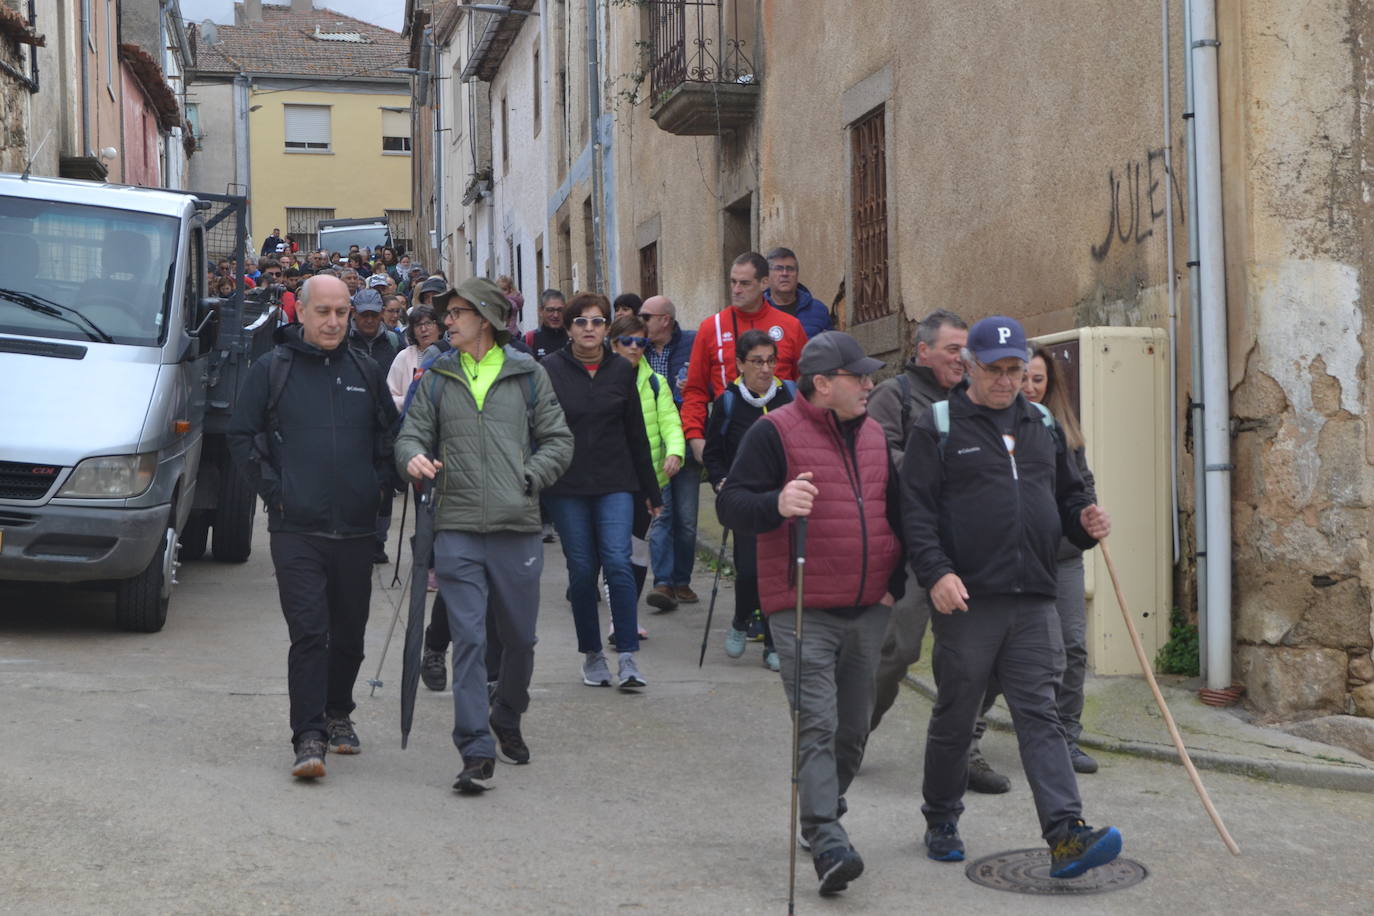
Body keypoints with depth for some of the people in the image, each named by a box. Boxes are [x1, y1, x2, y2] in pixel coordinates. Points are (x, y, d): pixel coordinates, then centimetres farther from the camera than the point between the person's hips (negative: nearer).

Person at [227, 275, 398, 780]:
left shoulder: (367, 373, 10)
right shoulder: (271, 370, 1)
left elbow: (390, 435, 21)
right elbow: (242, 436, 4)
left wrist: (376, 483, 8)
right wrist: (273, 490, -3)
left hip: (356, 529, 4)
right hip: (296, 529, -3)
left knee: (349, 633, 12)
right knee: (308, 633, -11)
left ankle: (338, 714, 31)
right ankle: (309, 736, -9)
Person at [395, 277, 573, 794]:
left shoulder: (528, 375, 8)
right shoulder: (437, 379, 11)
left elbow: (557, 441, 9)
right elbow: (412, 433, 9)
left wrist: (527, 479, -4)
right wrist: (414, 457, -14)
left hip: (517, 529, 0)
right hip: (457, 529, 0)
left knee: (520, 639, 11)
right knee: (468, 639, -7)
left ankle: (507, 720, 38)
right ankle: (477, 753, -4)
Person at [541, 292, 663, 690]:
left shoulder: (621, 370, 5)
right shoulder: (550, 369, -2)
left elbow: (637, 433, 10)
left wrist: (650, 491, 12)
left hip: (615, 482, 1)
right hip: (566, 487, -1)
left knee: (618, 562, -11)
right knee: (581, 570, 4)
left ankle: (628, 657, -7)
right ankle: (592, 654, 18)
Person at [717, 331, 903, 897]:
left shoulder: (873, 436, 13)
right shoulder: (775, 433, -8)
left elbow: (895, 511, 23)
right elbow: (730, 504, -12)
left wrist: (894, 582, 12)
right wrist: (777, 505, -33)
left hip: (867, 612, 7)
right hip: (803, 612, -7)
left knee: (853, 729, 14)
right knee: (817, 728, -13)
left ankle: (819, 820, 34)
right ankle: (829, 847, -16)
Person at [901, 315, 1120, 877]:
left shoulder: (1041, 426, 16)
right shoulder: (938, 427, -1)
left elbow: (1065, 493, 25)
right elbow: (916, 509, -8)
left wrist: (1084, 520, 2)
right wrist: (935, 572, -20)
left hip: (1034, 601, 4)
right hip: (966, 599, -4)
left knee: (1040, 715, -3)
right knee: (955, 718, 8)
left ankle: (1067, 834, -10)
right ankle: (941, 823, 26)